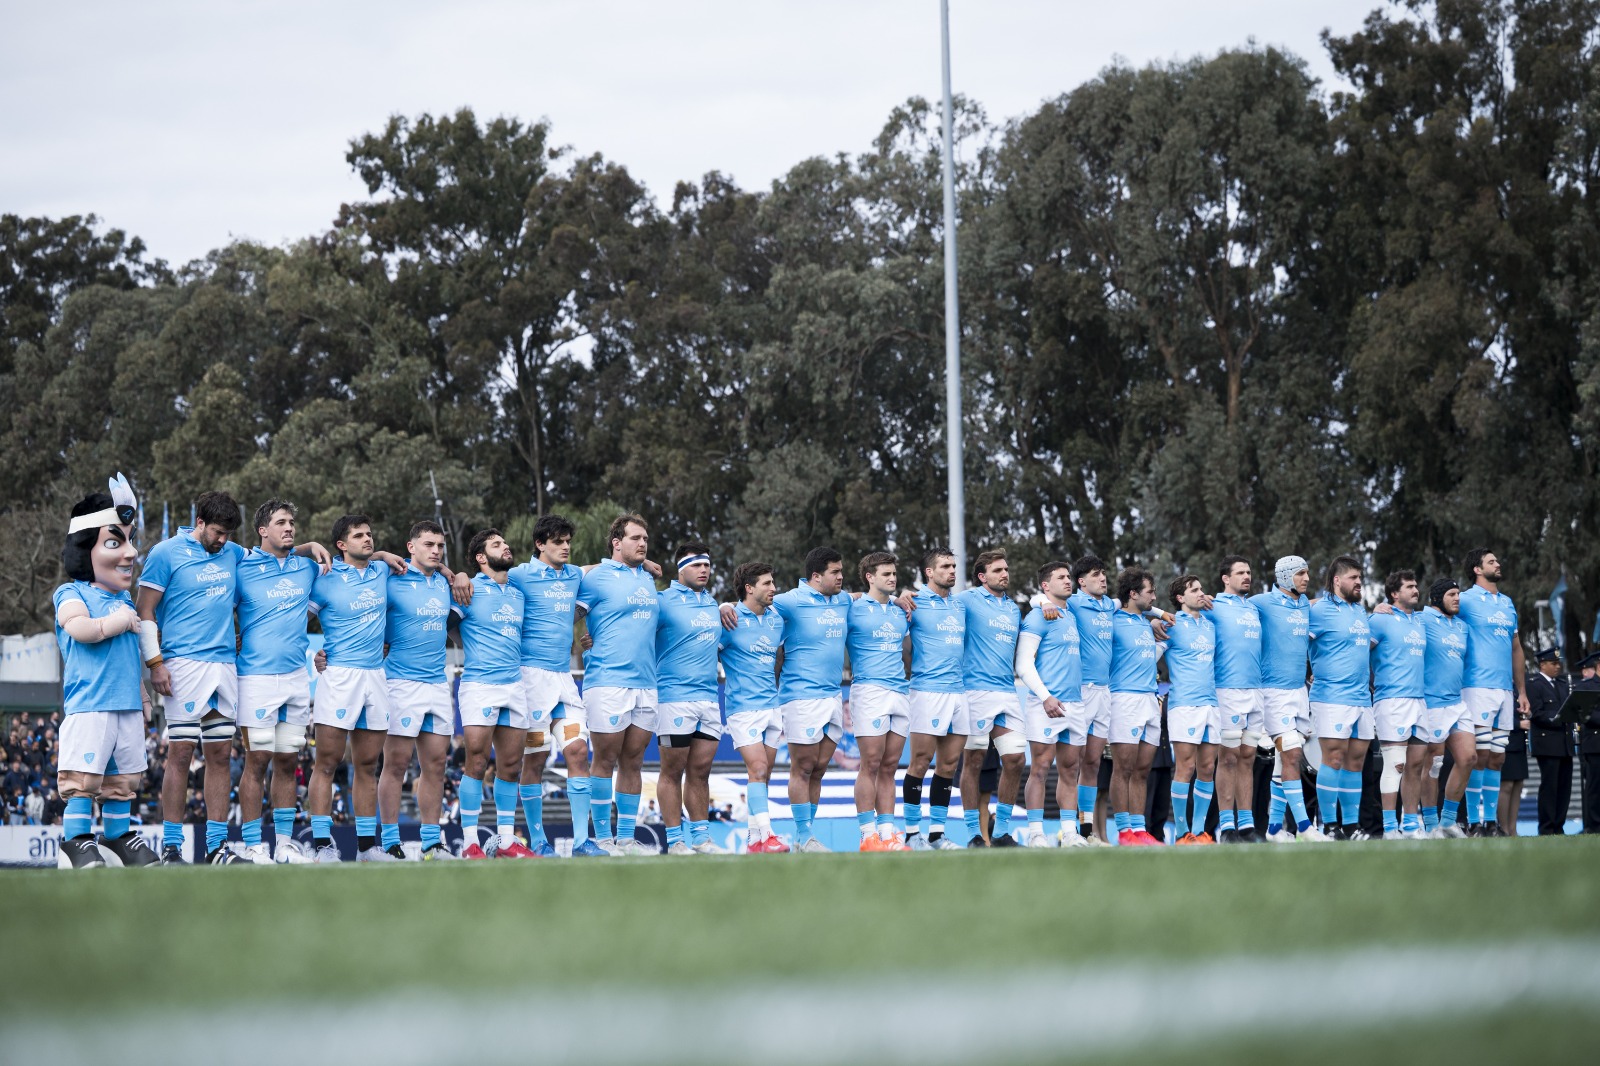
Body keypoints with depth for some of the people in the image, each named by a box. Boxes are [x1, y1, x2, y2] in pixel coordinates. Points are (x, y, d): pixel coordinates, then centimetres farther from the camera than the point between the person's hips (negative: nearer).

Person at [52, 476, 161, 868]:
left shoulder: (125, 599, 19)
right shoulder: (71, 594, -2)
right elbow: (79, 627, -24)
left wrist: (143, 696, 29)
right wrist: (118, 621, -14)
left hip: (127, 704, 7)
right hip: (87, 704, -7)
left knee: (123, 776, 10)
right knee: (83, 775, -12)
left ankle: (117, 836, 19)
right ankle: (76, 840, -5)